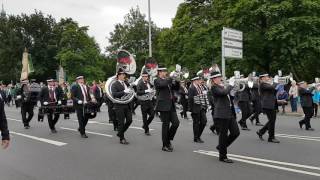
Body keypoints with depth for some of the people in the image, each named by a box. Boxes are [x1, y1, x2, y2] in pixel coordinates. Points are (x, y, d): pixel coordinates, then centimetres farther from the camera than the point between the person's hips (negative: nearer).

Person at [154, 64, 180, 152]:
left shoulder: (168, 80, 18)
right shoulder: (157, 81, -4)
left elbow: (176, 88, 14)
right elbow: (163, 84, -25)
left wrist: (176, 80, -3)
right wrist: (172, 77, -15)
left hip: (171, 105, 7)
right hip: (163, 105, -7)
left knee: (176, 123, 0)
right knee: (166, 125, -2)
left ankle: (168, 139, 20)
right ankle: (165, 145, 10)